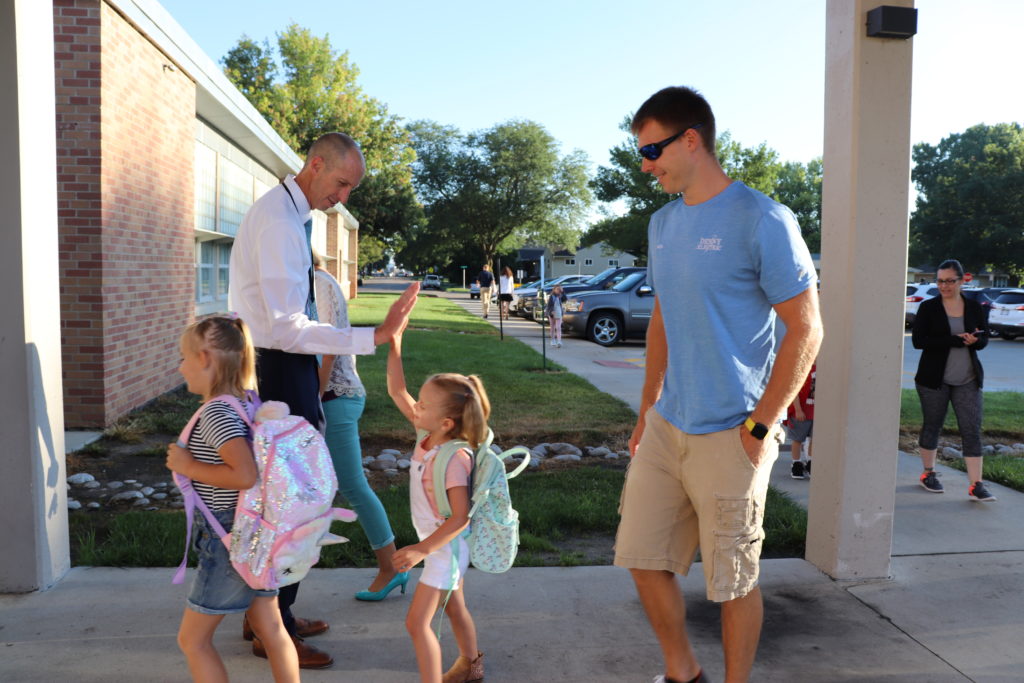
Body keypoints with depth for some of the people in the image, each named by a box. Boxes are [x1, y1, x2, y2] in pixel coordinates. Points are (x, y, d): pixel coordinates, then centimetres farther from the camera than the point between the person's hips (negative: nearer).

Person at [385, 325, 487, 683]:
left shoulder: (453, 459, -31)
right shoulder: (426, 434, -9)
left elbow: (460, 517, -30)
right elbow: (397, 392, -5)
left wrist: (421, 550, -30)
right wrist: (394, 347, -12)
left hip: (445, 546, -9)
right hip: (439, 542, 9)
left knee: (417, 622, -5)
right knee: (454, 607, 26)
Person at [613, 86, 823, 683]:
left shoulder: (761, 220, -12)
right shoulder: (663, 223, 10)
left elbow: (806, 330, -12)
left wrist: (760, 427, -15)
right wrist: (647, 409, 15)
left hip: (728, 435, -7)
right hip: (665, 427, 7)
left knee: (734, 581, 7)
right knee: (644, 558, 13)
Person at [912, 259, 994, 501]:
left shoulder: (975, 308, 5)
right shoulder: (928, 308, -4)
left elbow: (984, 340, 6)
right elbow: (918, 340, -14)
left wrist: (973, 340, -19)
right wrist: (957, 340, -23)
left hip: (968, 380, 2)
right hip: (934, 379, -2)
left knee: (972, 430, -3)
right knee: (932, 426, 10)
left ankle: (976, 485, -2)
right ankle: (928, 474, 27)